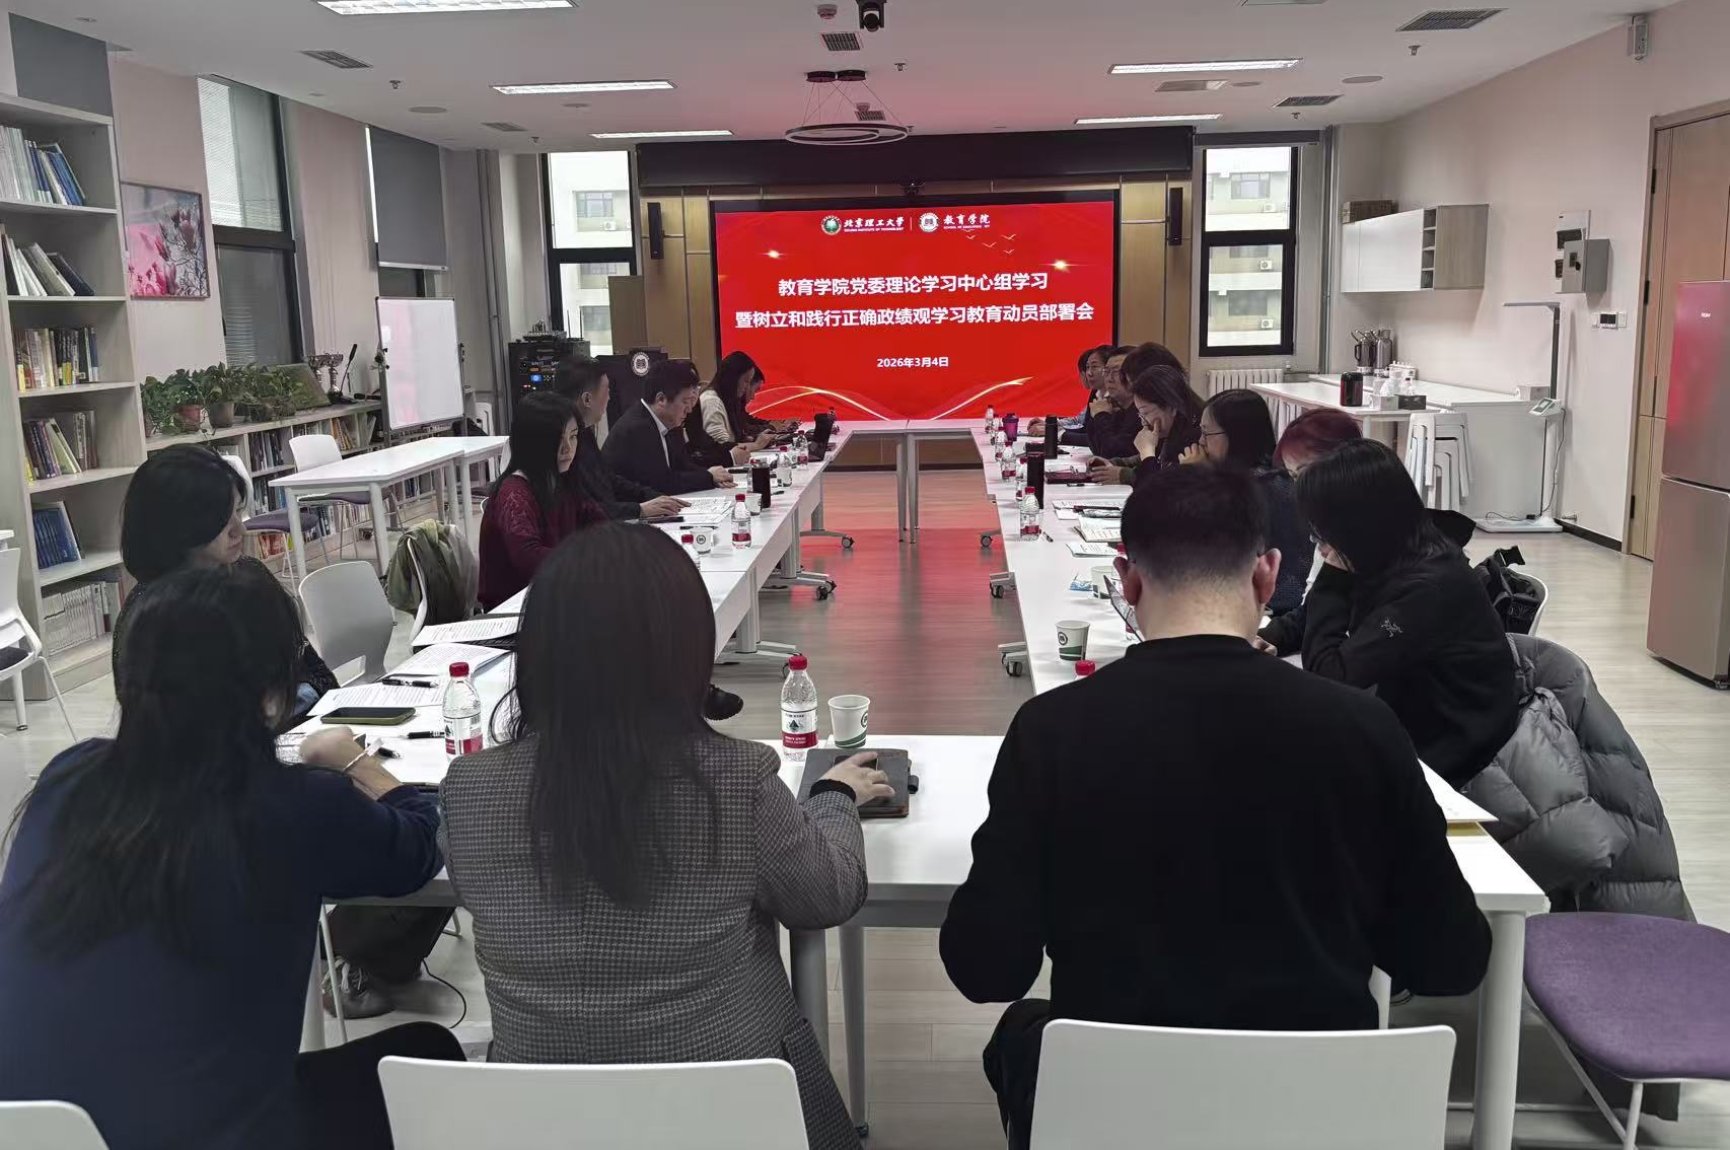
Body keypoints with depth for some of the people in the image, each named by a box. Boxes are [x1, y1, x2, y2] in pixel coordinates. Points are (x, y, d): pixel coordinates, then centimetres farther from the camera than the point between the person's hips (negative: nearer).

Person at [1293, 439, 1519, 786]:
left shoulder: (1429, 586, -25)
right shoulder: (1391, 561, 0)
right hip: (1411, 737, 7)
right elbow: (1311, 626, 10)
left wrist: (1333, 576, -17)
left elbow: (1331, 674, -24)